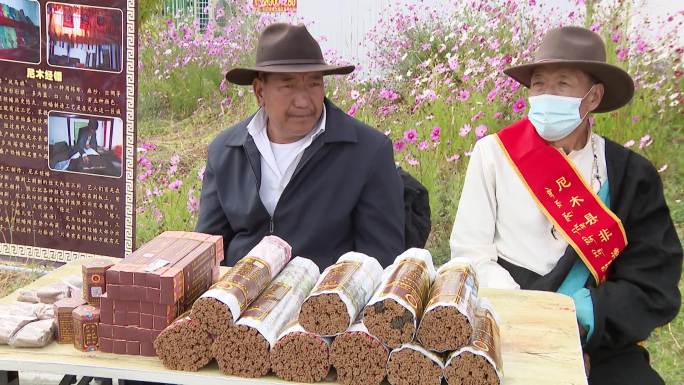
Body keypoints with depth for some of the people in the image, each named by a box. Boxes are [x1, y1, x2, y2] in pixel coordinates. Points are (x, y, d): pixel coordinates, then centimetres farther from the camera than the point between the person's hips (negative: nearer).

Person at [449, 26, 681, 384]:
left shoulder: (631, 174, 5)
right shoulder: (493, 153, 3)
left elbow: (654, 286, 2)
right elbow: (471, 252, 0)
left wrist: (585, 317, -14)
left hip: (601, 344, 1)